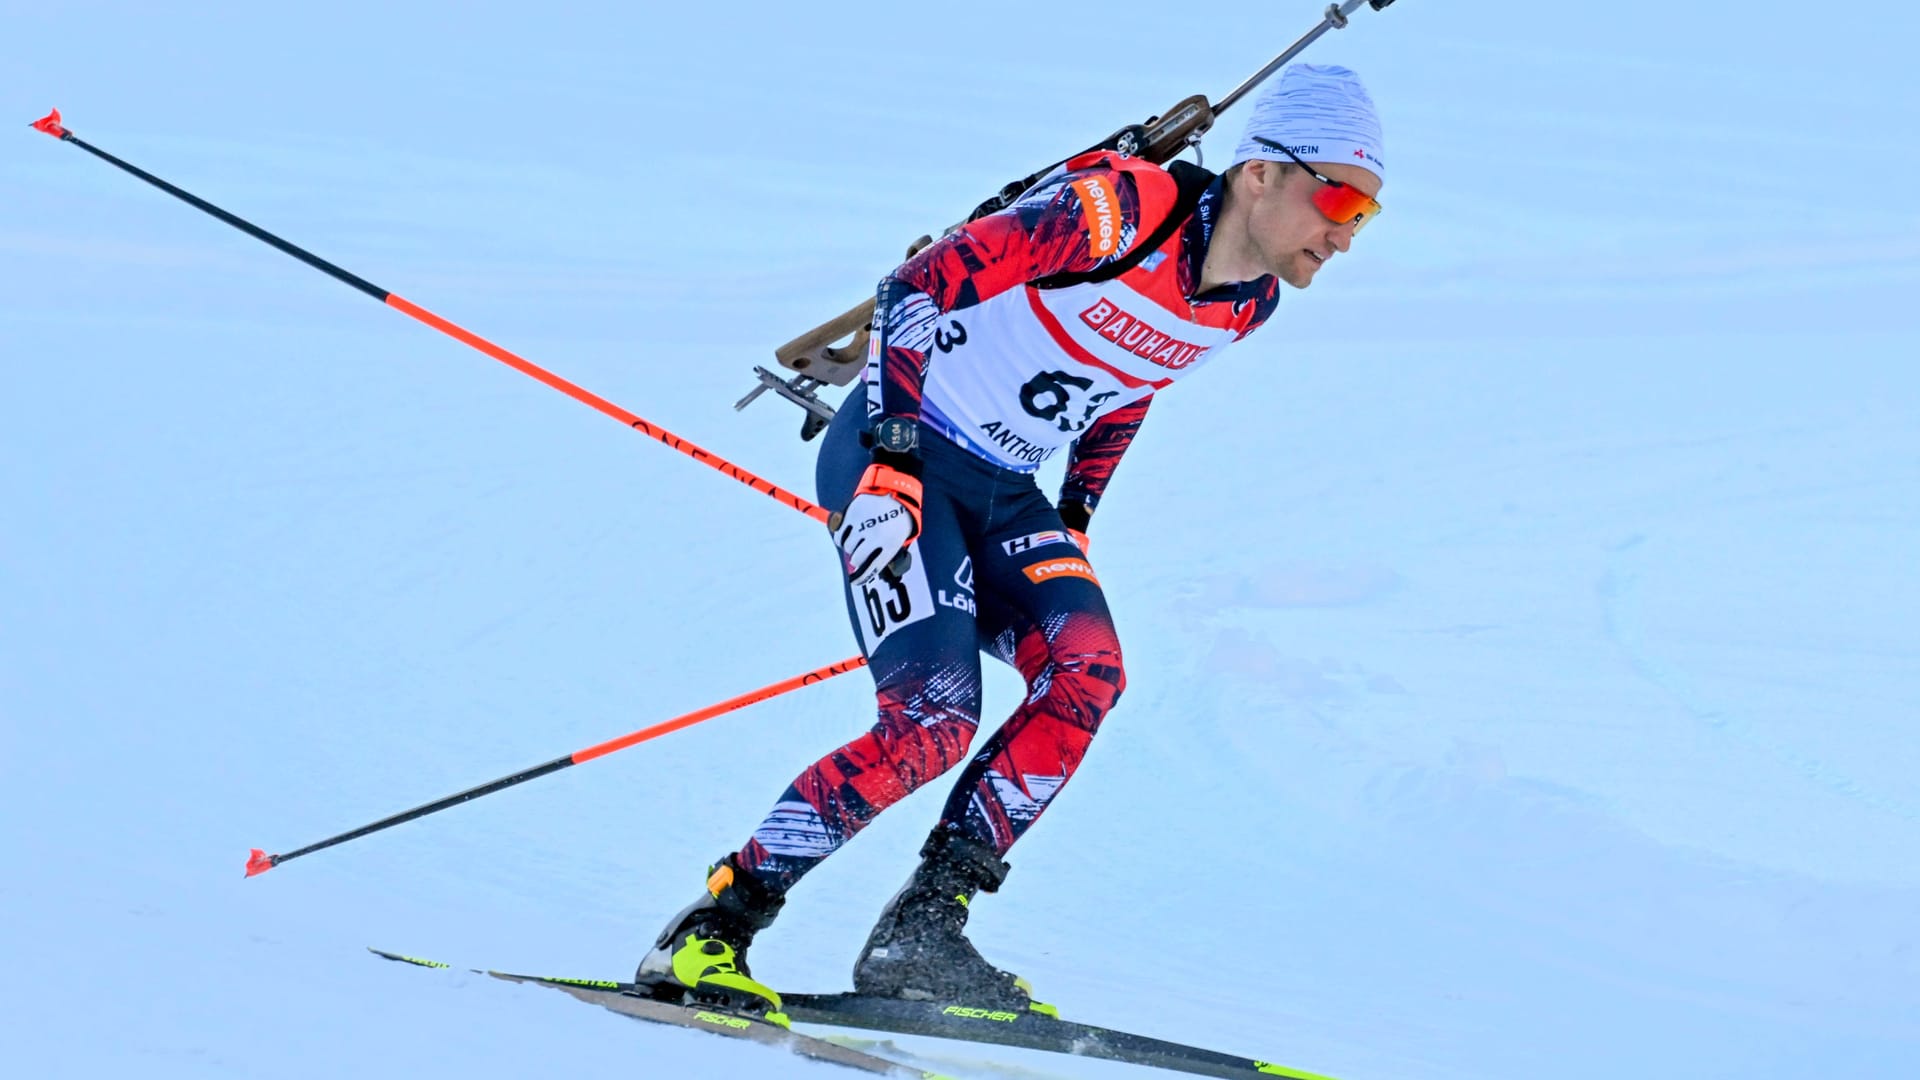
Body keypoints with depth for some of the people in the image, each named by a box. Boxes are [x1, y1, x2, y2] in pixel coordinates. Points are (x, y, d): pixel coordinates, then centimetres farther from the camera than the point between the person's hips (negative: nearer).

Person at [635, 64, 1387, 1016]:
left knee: (1088, 676, -16)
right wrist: (890, 462, -27)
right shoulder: (1117, 209, -24)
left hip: (1003, 492, 8)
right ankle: (710, 930, -12)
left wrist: (1074, 528, 18)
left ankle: (921, 931, -11)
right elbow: (915, 286, -22)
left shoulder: (1250, 302, 0)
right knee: (934, 719, -21)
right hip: (898, 456, -8)